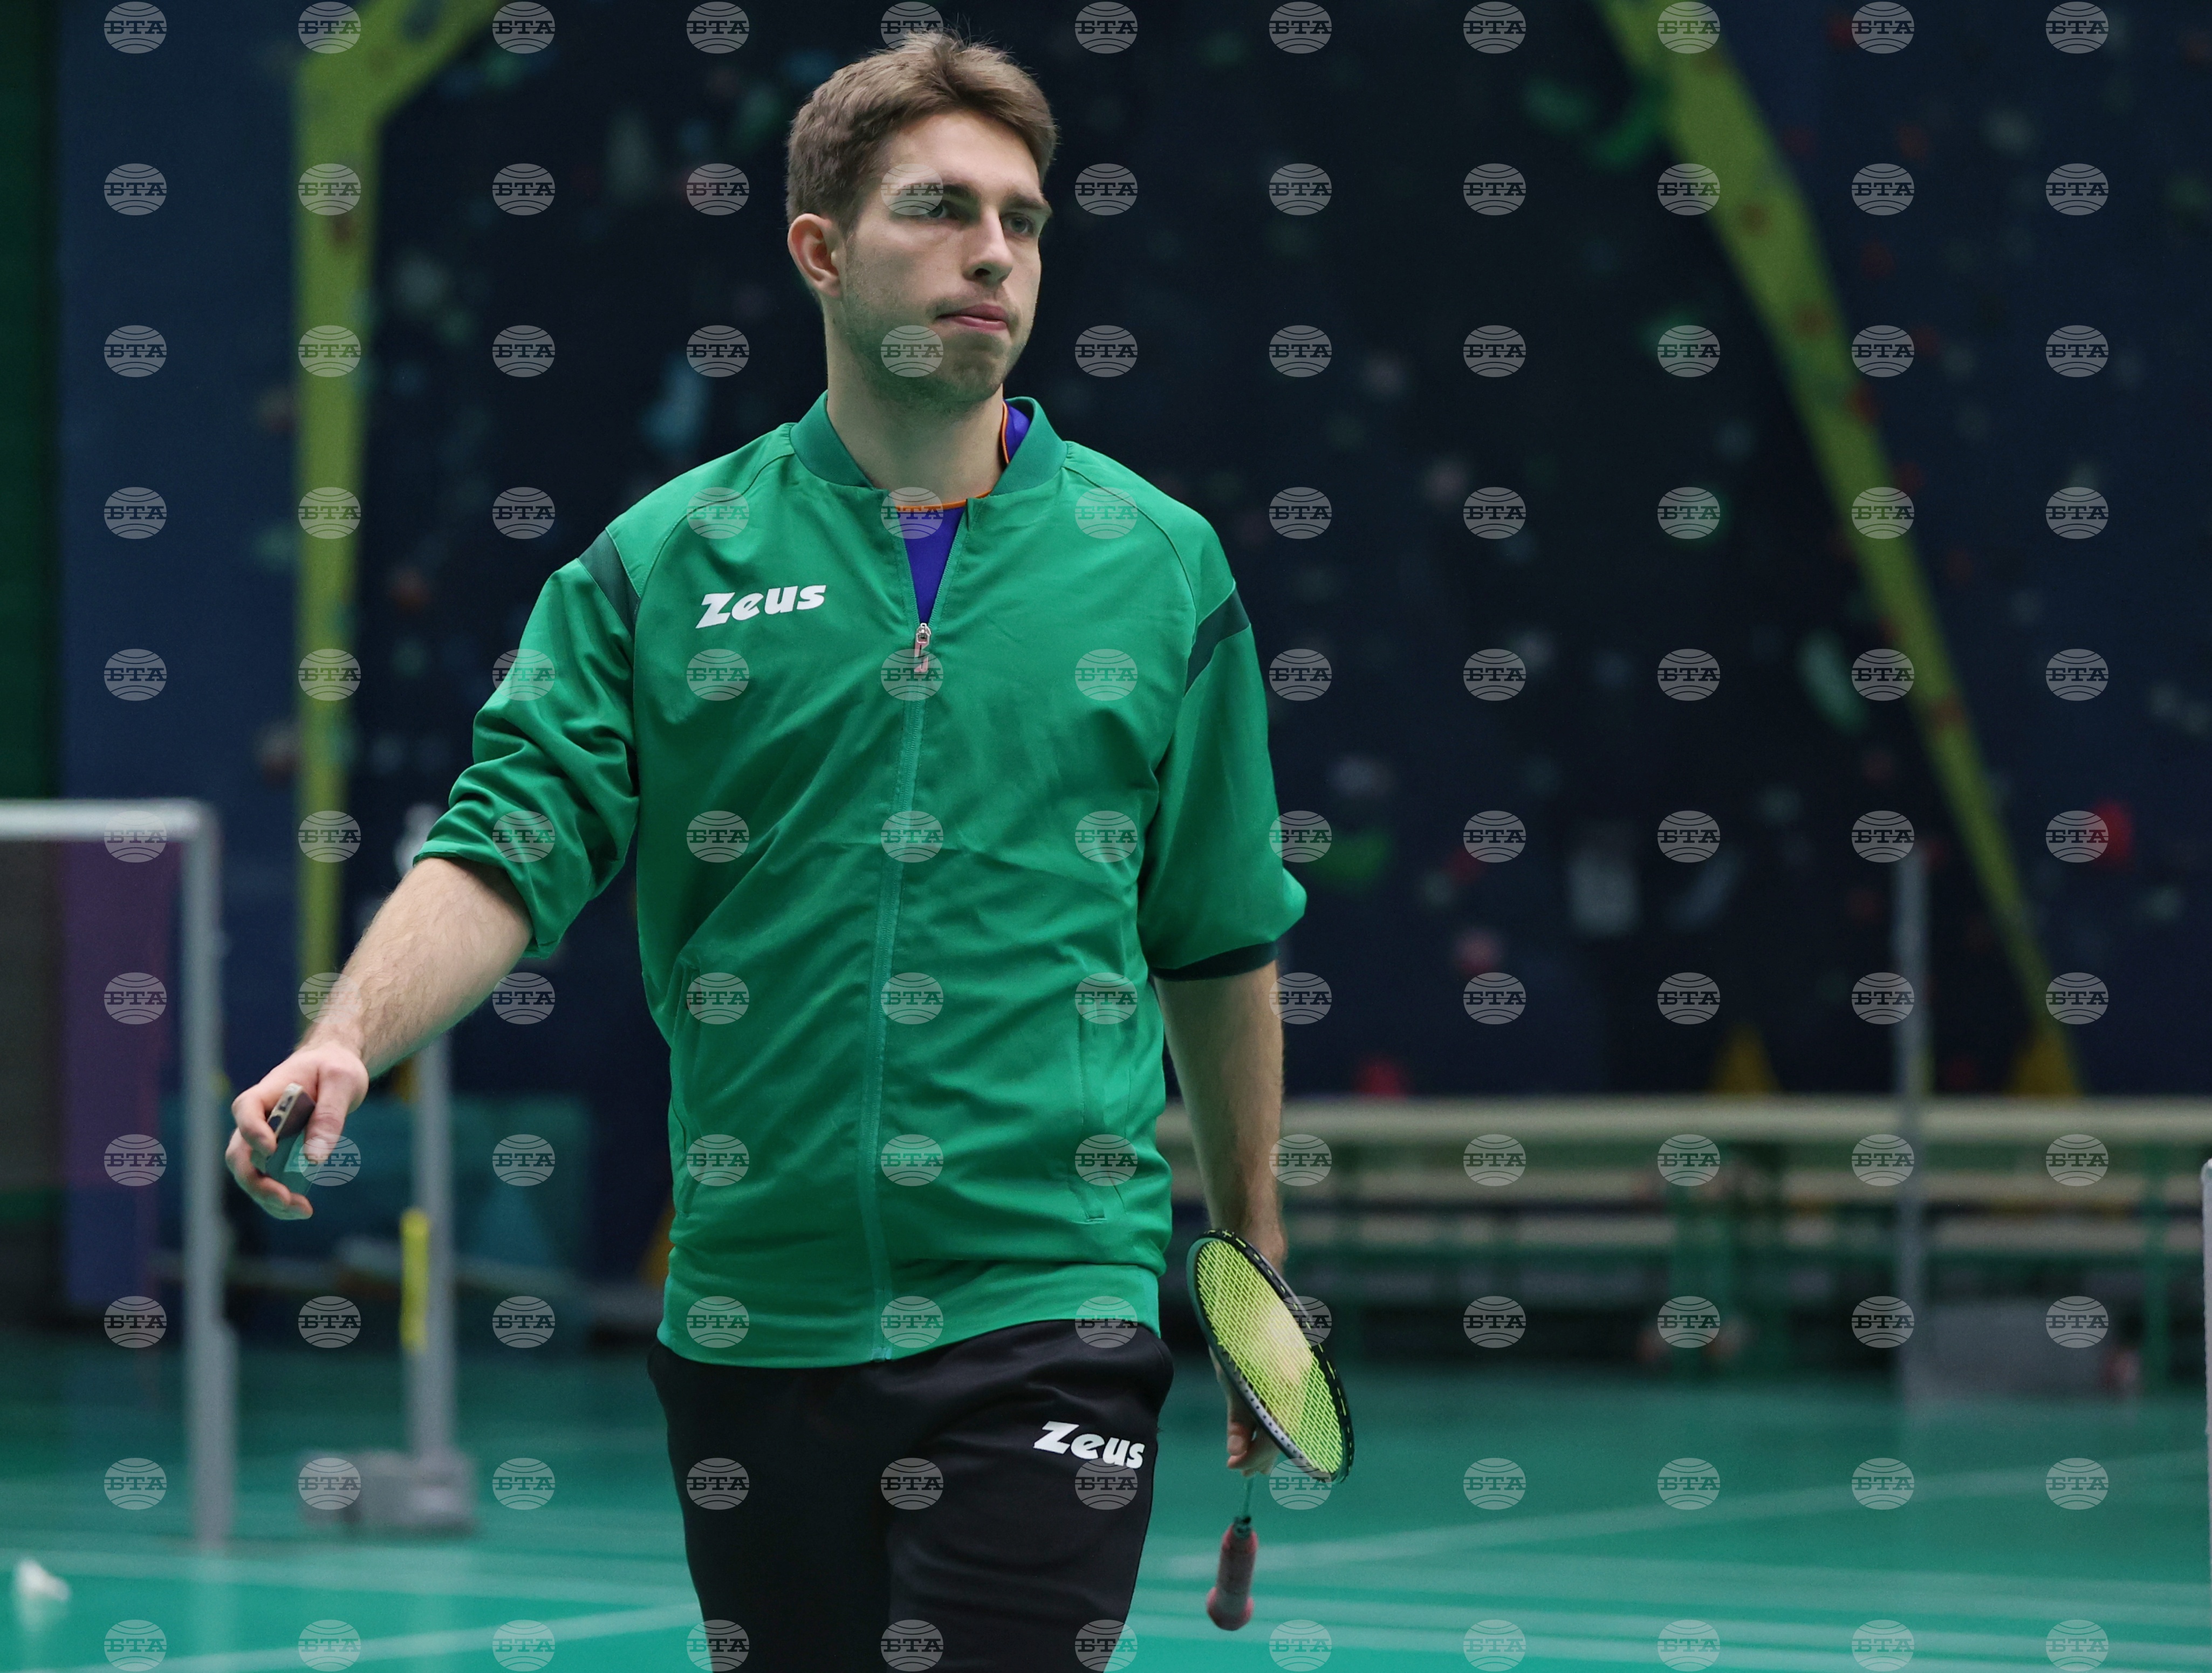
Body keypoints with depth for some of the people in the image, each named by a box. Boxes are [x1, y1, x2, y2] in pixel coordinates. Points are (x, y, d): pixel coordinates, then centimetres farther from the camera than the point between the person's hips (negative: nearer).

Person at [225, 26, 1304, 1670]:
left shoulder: (1160, 562, 5)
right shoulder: (663, 562, 3)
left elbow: (1220, 944, 13)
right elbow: (508, 848, -4)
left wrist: (1256, 1266, 18)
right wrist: (350, 1037, -24)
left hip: (1050, 1308, -1)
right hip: (754, 1323, 1)